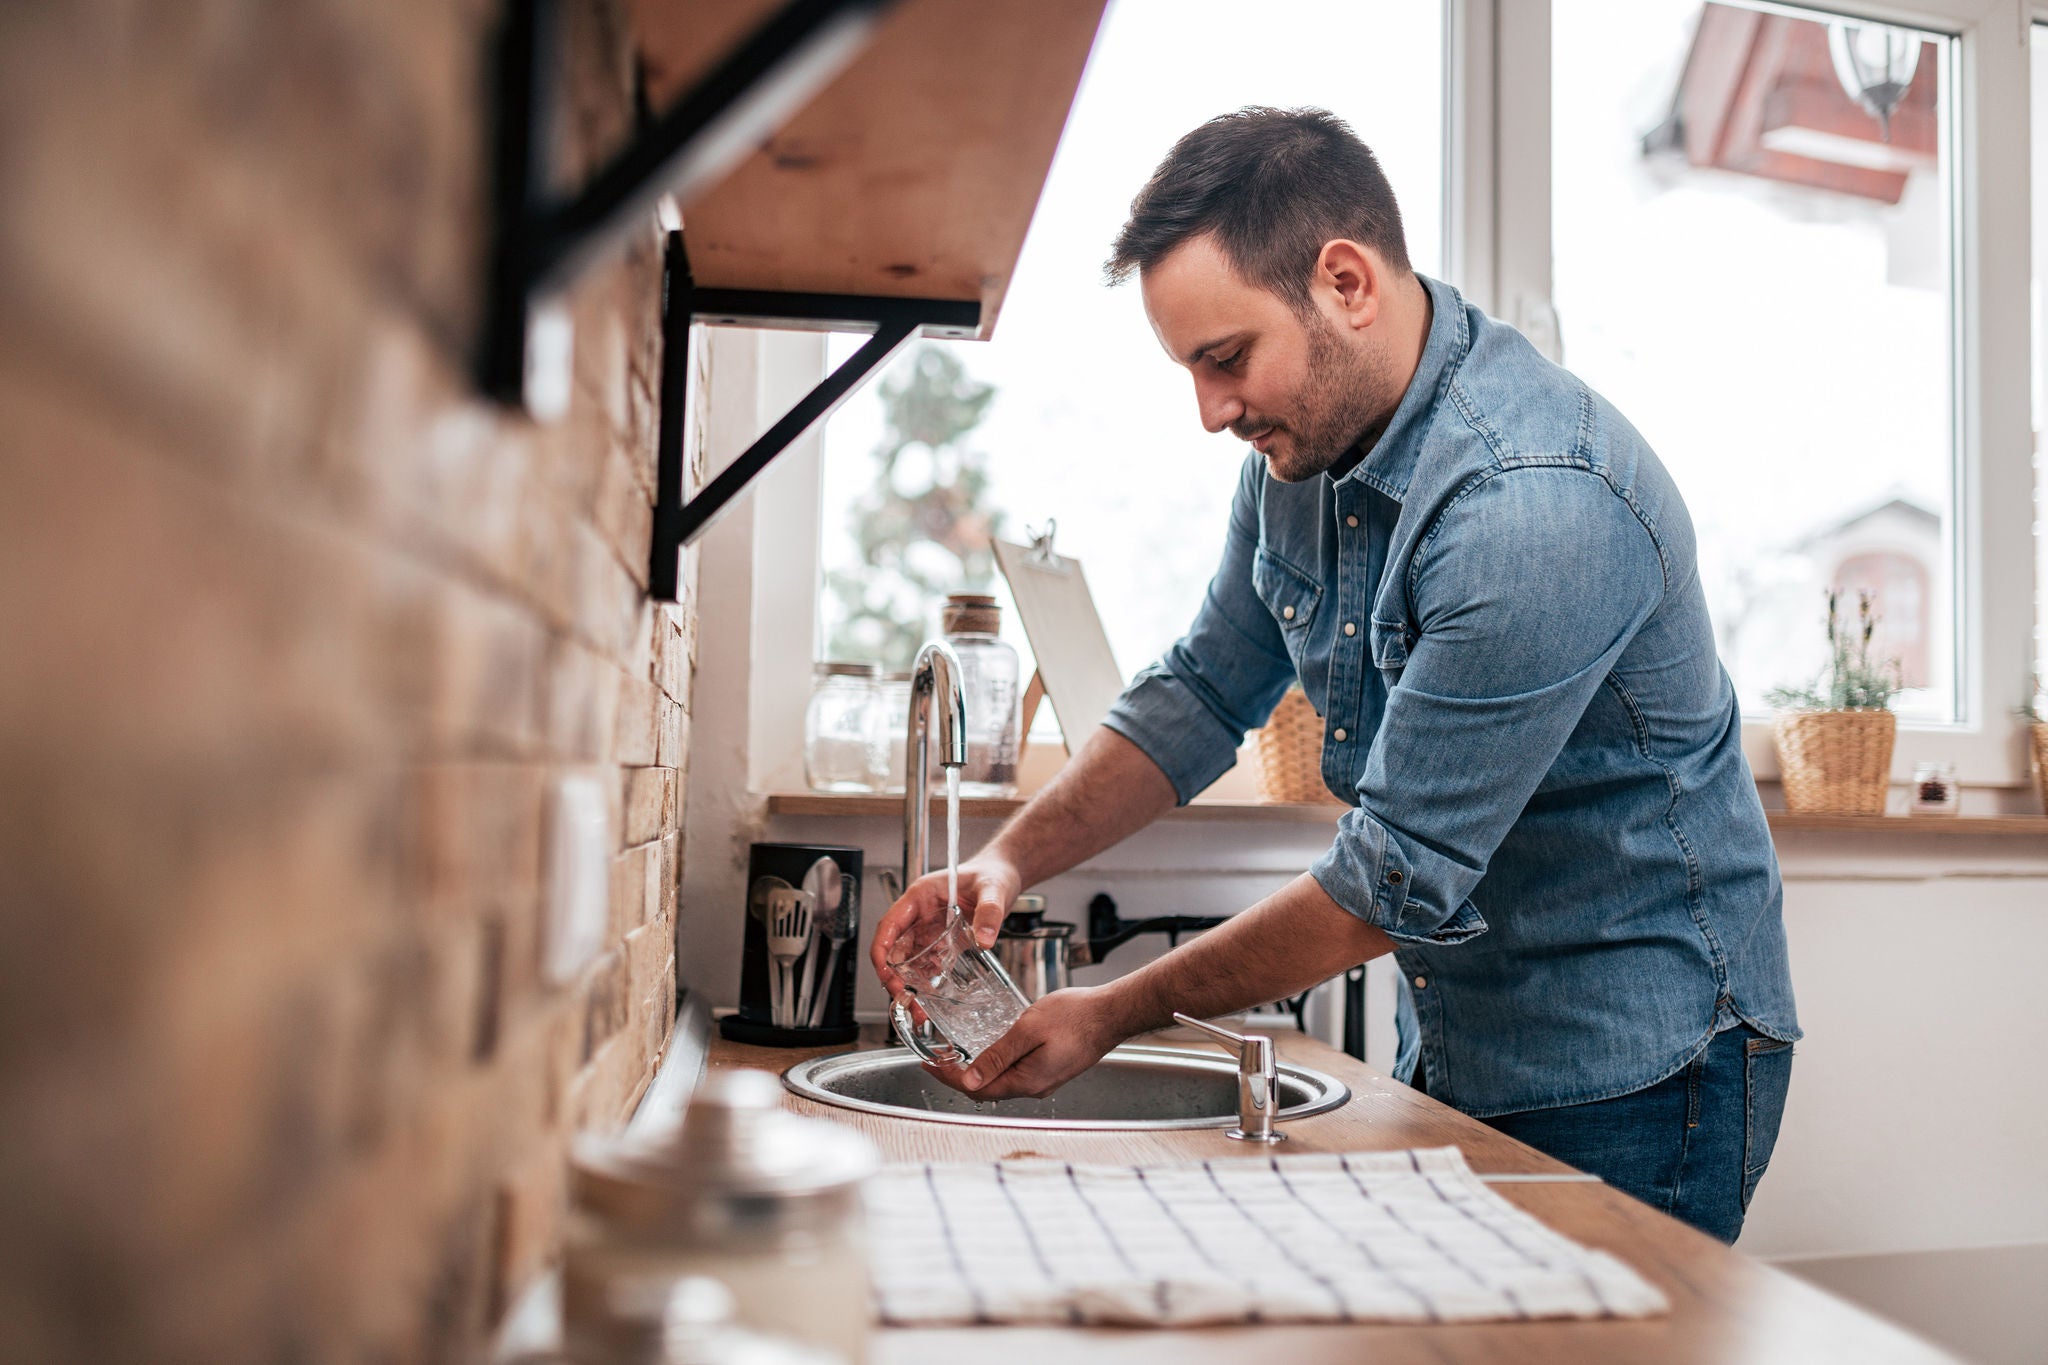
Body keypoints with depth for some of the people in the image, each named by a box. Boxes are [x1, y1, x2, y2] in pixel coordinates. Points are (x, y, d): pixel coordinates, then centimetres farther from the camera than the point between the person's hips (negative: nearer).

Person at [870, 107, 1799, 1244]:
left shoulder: (1539, 510, -30)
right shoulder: (1302, 443, -2)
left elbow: (1401, 879, -27)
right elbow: (1204, 690, 7)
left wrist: (1119, 1012, -17)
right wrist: (1010, 859, -7)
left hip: (1628, 1076, -7)